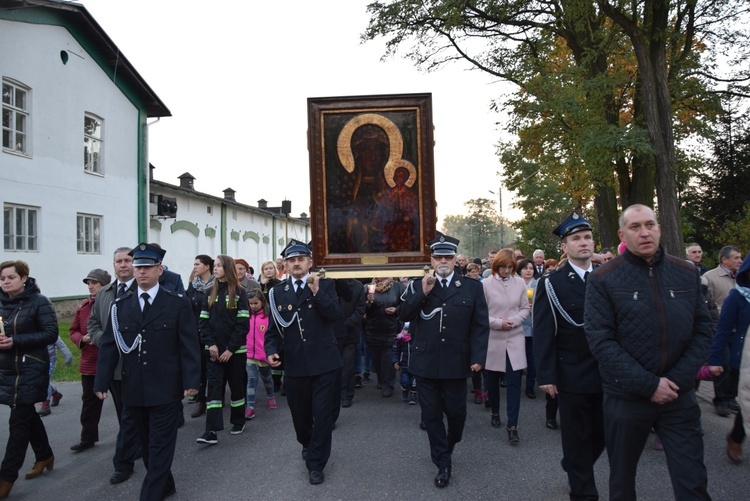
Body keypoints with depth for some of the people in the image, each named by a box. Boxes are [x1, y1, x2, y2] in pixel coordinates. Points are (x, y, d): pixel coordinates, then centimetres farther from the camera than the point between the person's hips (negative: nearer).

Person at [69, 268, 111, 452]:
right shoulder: (84, 306, 7)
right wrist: (82, 339, -7)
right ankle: (88, 438, 27)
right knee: (89, 402, 14)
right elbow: (74, 331, 14)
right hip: (89, 364, 6)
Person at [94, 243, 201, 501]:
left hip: (166, 390, -4)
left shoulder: (178, 303, -4)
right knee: (148, 444, 16)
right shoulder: (121, 305, 6)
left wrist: (191, 381, -10)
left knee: (160, 447, 2)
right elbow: (109, 345, 6)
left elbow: (189, 345, -6)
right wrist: (101, 382, 1)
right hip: (133, 390, 4)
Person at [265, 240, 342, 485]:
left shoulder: (325, 285, 0)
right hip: (295, 365, 3)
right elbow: (273, 328, 7)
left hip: (325, 363, -2)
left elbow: (336, 315, -14)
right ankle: (307, 444, 48)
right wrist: (271, 350, -11)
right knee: (300, 413, 17)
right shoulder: (277, 292, 6)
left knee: (323, 414, 1)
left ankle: (316, 463, 19)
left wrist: (317, 292, -23)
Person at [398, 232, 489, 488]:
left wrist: (478, 356, -9)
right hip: (425, 362, 1)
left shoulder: (472, 287, 2)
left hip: (456, 362, -1)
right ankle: (443, 464, 23)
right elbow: (403, 316, -3)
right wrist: (422, 293, -14)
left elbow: (480, 325, 0)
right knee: (431, 414, 8)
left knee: (456, 411, 11)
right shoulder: (417, 285, 5)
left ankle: (449, 446, 42)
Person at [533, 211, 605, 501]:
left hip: (607, 375, 4)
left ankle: (574, 468, 41)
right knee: (578, 439, 8)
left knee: (603, 434, 14)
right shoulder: (551, 284, -6)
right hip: (572, 376, -4)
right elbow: (543, 334, -9)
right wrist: (546, 376, -13)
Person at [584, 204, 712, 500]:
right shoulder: (603, 280, -8)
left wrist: (679, 379, -9)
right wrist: (648, 385, -17)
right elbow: (600, 340, -13)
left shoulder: (687, 274, 3)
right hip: (626, 397, -2)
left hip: (680, 396, 2)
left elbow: (702, 330, 3)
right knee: (622, 477, 15)